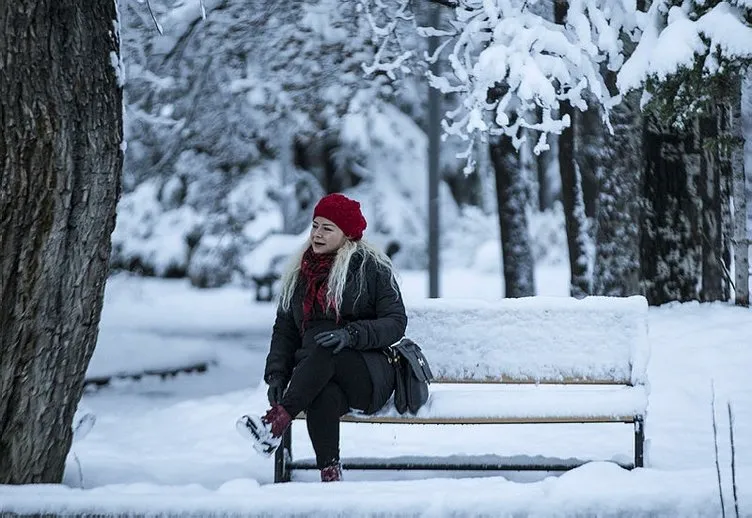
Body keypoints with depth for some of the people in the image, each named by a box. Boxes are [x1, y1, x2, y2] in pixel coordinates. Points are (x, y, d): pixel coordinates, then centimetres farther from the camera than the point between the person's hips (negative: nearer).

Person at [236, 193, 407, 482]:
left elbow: (396, 322, -4)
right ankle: (330, 474, -46)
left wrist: (352, 334, -23)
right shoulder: (299, 274, 19)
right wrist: (276, 373, 0)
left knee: (324, 350, -38)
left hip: (371, 377, -3)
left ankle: (276, 422, -49)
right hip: (317, 377, 3)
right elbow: (284, 329, 19)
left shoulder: (372, 268, 4)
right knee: (324, 395, -38)